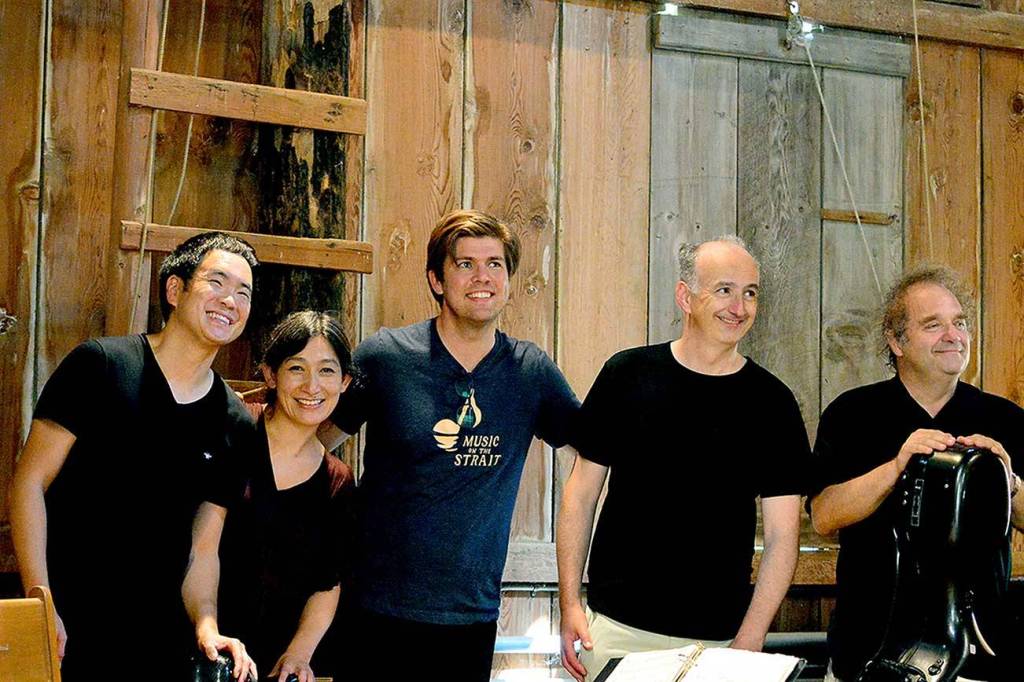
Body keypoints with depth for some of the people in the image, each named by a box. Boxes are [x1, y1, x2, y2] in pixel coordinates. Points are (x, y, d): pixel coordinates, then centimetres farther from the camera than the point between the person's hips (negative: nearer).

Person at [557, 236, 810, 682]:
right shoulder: (627, 374, 0)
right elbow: (582, 492, 5)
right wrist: (569, 603, -1)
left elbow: (782, 534, -2)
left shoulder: (771, 403, -2)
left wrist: (749, 640, -9)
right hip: (616, 627, 0)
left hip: (718, 639, 0)